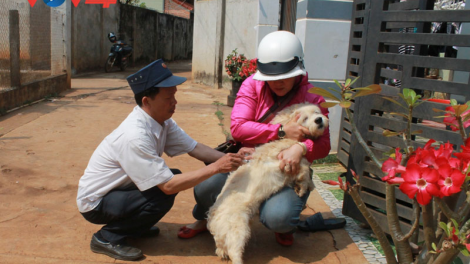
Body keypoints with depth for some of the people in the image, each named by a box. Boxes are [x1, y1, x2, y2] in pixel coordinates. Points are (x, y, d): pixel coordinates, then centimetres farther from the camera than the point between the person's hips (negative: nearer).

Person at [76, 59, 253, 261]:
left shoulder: (162, 121, -8)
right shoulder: (135, 136, -33)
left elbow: (194, 147, -4)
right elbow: (168, 186, -31)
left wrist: (230, 158, -18)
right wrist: (215, 168, -30)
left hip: (120, 188, 8)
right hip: (95, 202, -8)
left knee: (175, 177, -1)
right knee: (163, 195, -25)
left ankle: (132, 226, 14)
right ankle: (107, 238, -6)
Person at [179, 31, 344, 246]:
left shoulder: (312, 98, -4)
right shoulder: (252, 85, -3)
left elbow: (323, 144, -6)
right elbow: (238, 127, -16)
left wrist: (301, 148, -31)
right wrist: (282, 132, -24)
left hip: (287, 173, -1)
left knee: (277, 216, -32)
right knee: (205, 186, -25)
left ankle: (284, 228, 12)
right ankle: (207, 219, 15)